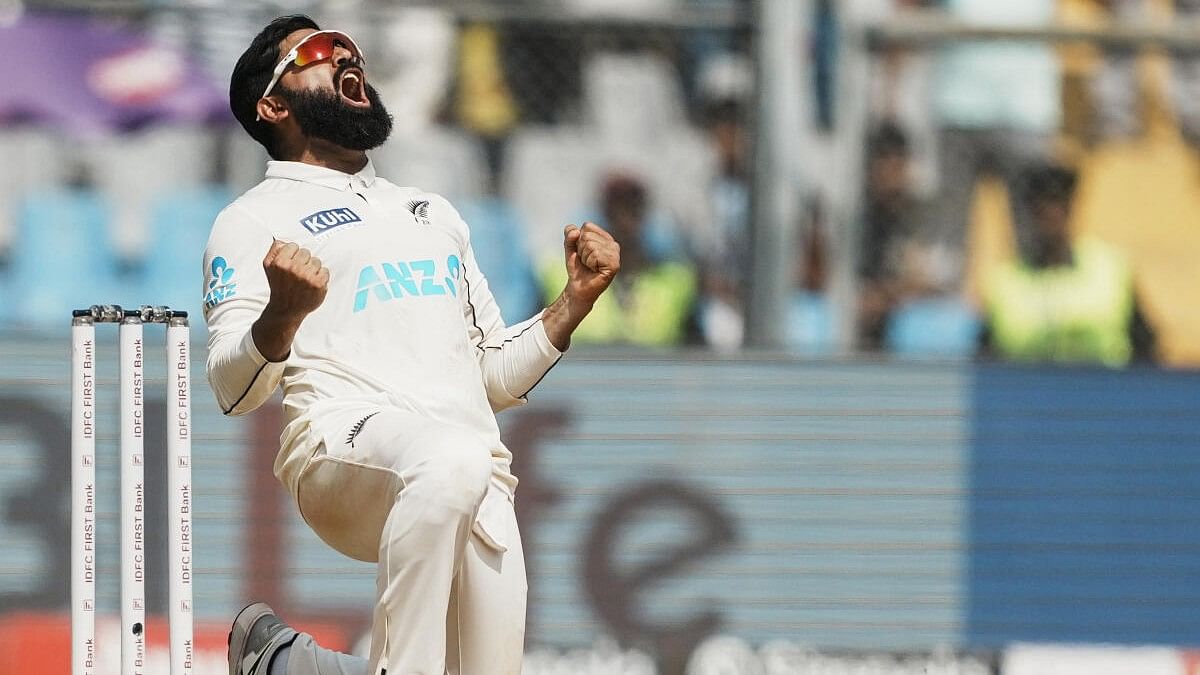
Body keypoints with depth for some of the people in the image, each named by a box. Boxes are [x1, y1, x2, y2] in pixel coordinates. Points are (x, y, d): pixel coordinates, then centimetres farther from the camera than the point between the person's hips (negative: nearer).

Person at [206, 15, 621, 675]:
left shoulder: (434, 214, 33)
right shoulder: (256, 219, 13)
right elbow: (233, 389, -2)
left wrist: (575, 300, 16)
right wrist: (284, 314, -23)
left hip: (475, 483, 6)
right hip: (342, 447, -6)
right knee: (452, 459, -39)